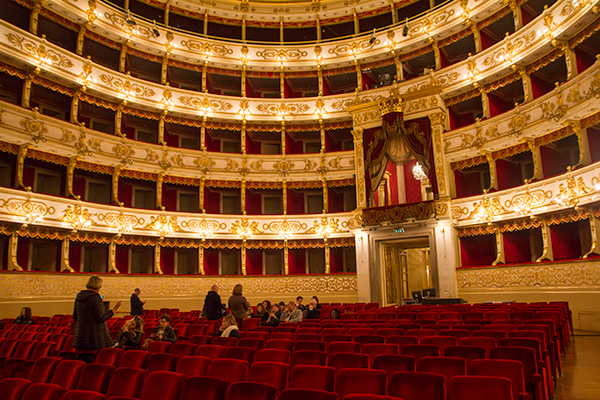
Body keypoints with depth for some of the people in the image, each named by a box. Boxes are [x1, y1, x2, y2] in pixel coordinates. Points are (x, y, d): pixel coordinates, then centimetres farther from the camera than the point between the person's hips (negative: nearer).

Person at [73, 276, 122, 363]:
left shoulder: (79, 296, 9)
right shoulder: (95, 297, -13)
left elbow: (75, 317, 17)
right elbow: (100, 318, -17)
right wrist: (114, 310, -9)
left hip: (81, 335, 8)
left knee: (84, 361, 11)